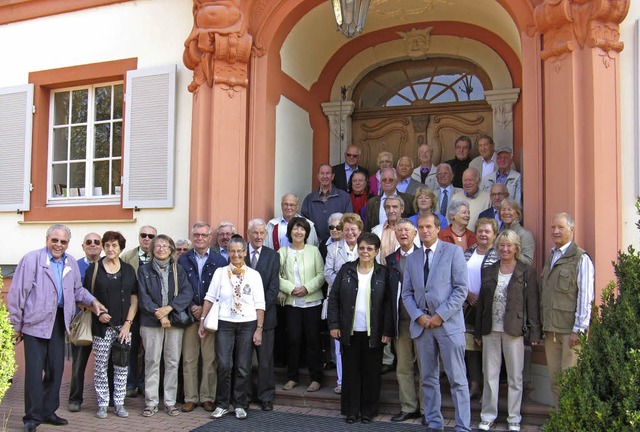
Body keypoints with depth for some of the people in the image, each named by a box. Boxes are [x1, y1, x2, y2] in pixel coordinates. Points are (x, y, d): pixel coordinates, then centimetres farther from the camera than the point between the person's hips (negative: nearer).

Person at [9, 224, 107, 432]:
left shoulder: (71, 263, 7)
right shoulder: (32, 259, -11)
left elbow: (77, 289, 17)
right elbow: (17, 293, -9)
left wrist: (92, 301, -2)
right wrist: (17, 324, -7)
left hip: (58, 321, 6)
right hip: (35, 321, -6)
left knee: (56, 368, 11)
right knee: (35, 369, -2)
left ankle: (48, 412, 25)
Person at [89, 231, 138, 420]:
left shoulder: (128, 270, 7)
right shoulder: (94, 268, 2)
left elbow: (134, 300, 6)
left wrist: (128, 324, -2)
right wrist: (98, 313, -12)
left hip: (123, 327, 2)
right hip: (102, 326, -2)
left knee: (122, 367, 5)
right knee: (100, 366, 2)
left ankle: (119, 403, 14)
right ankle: (102, 404, 13)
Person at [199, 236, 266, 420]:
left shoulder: (254, 275, 0)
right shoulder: (220, 272, 3)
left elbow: (259, 305, 0)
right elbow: (210, 298, 5)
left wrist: (259, 329, -5)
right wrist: (202, 321, 1)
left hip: (247, 324, 0)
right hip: (224, 324, 0)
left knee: (243, 367, 5)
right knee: (224, 365, -4)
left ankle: (240, 405, 20)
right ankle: (222, 404, 13)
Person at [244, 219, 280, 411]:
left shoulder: (273, 256, 5)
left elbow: (274, 287, 0)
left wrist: (260, 309, -9)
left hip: (265, 314, 0)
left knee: (266, 359, 4)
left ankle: (266, 397, 16)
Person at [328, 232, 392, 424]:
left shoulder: (383, 273, -1)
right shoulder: (346, 270, 3)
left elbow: (389, 304, -2)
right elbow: (334, 298, 4)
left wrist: (387, 331, -7)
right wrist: (334, 325, -2)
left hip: (373, 333, -1)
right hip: (350, 331, 1)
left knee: (371, 373, 7)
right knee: (351, 371, 8)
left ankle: (368, 411, 22)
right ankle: (351, 410, 21)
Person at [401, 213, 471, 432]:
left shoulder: (453, 251, -1)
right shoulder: (412, 258, 12)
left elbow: (462, 288, -7)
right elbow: (407, 293, 11)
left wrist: (441, 315, -12)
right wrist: (419, 316, -5)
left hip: (449, 323, -4)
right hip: (422, 324, 5)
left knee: (457, 379, 0)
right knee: (428, 379, 11)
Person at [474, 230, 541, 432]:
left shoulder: (527, 271, 1)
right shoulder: (488, 271, 10)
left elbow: (532, 303, -2)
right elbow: (481, 302, 11)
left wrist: (534, 332, -7)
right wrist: (478, 332, 9)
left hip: (514, 330, -3)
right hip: (490, 330, 3)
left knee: (515, 376, 6)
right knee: (490, 375, 8)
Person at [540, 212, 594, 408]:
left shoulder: (581, 258, -8)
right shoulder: (551, 257, 16)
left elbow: (585, 297, -12)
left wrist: (579, 330, -14)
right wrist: (543, 325, 15)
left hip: (570, 330, -7)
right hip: (551, 329, 7)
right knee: (554, 380, 11)